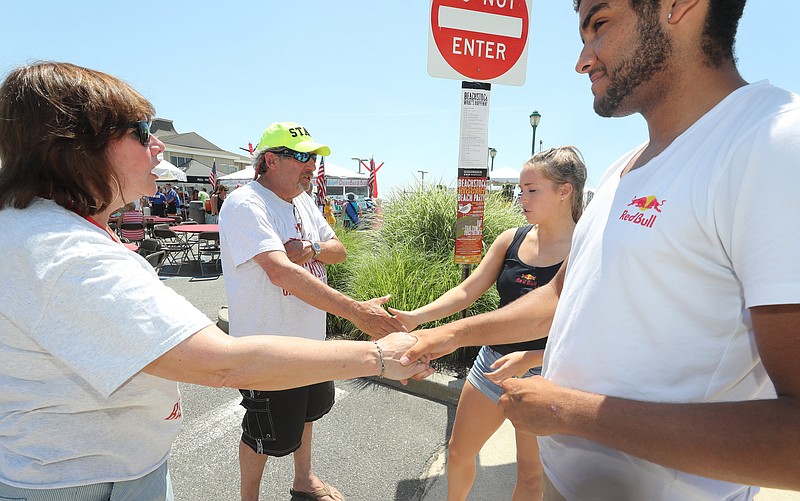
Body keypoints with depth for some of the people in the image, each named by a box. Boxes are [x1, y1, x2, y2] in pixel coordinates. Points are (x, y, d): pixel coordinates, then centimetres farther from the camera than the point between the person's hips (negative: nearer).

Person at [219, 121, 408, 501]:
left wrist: (310, 250, -17)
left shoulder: (303, 201, 5)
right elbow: (280, 271, -38)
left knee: (307, 411, 26)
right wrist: (355, 310, -43)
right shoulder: (245, 205, -23)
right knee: (266, 434, 12)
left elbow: (339, 251, 6)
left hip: (310, 338, 8)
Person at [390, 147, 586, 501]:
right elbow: (467, 291, -2)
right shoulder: (511, 240, -2)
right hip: (492, 362, 5)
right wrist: (416, 317, -14)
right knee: (459, 451, 19)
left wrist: (529, 359, -29)